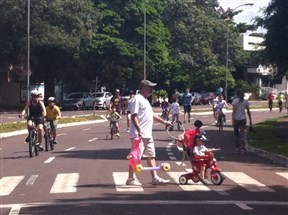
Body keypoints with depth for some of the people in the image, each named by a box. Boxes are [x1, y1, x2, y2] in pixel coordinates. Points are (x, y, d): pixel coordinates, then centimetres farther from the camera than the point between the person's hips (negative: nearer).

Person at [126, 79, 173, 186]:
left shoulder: (145, 100, 21)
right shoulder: (137, 99, -11)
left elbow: (152, 114, 29)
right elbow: (134, 116, -20)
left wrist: (164, 122, 25)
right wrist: (139, 130, -28)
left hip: (147, 135, 10)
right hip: (138, 134, -10)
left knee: (151, 156, 10)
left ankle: (155, 178, 13)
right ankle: (131, 179, 2)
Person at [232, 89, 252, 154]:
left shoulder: (235, 101, -9)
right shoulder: (245, 101, 1)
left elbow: (234, 111, -13)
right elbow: (248, 111, 4)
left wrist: (232, 120, -11)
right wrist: (250, 120, 11)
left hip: (236, 119, -2)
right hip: (243, 119, 2)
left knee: (236, 134, 12)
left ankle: (237, 148, 16)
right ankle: (242, 148, -3)